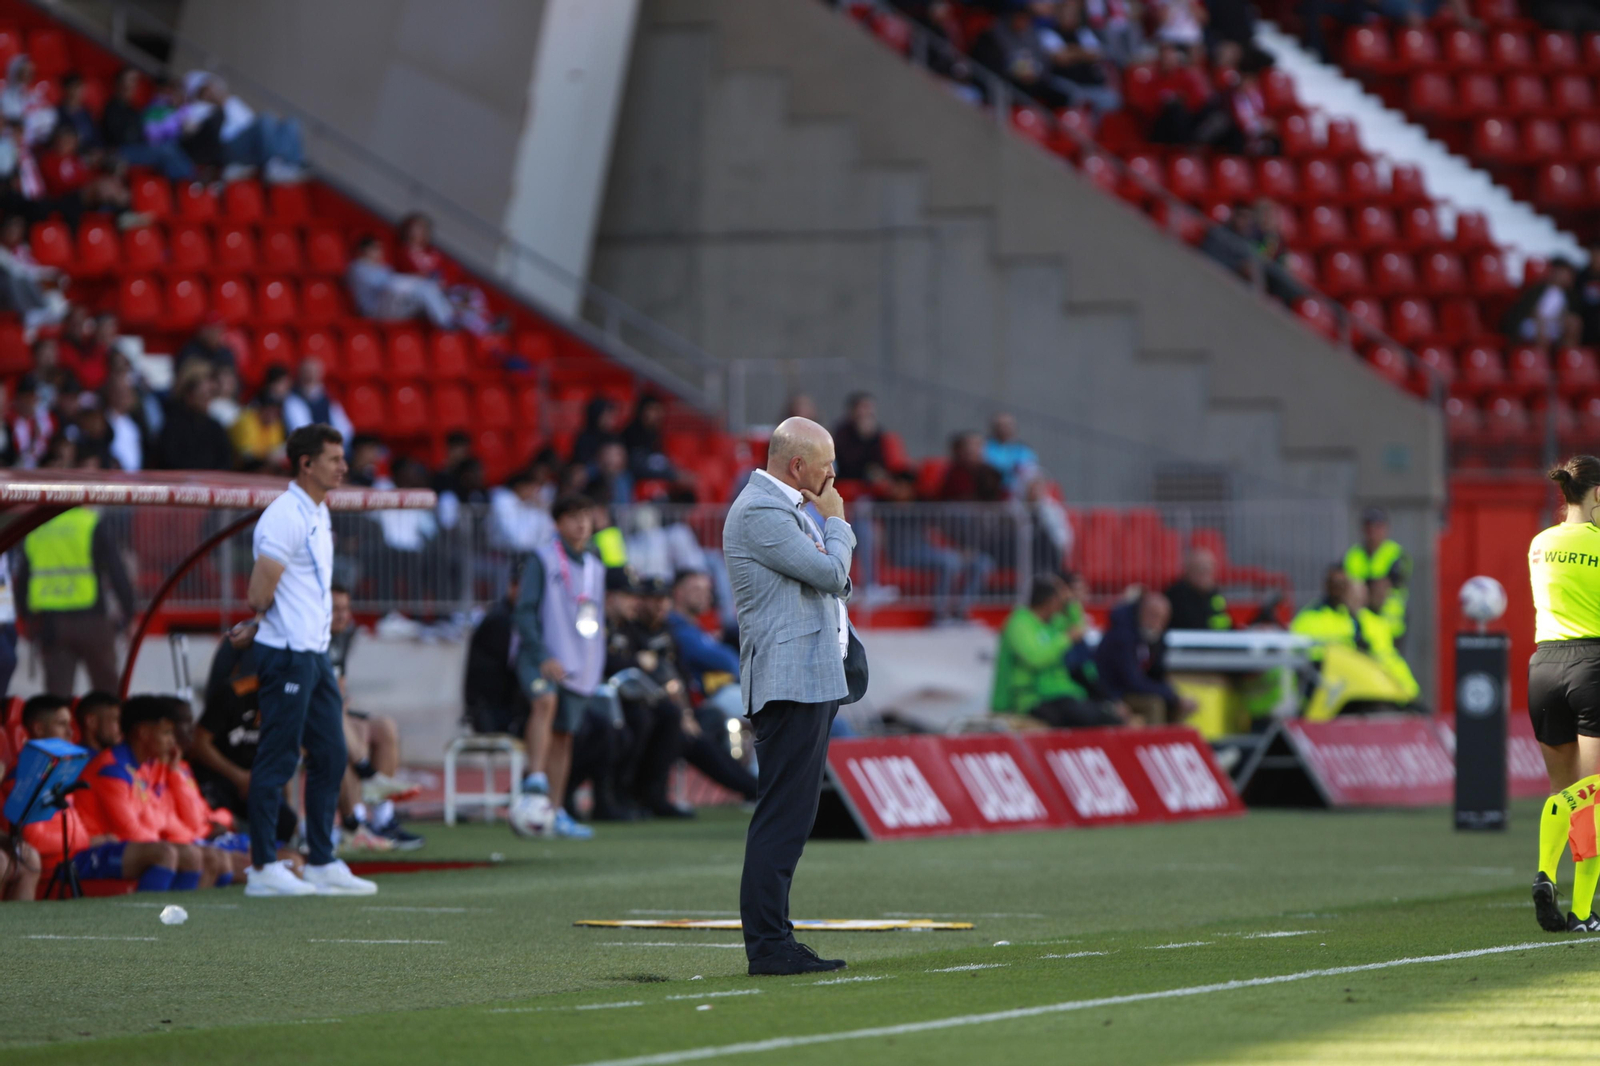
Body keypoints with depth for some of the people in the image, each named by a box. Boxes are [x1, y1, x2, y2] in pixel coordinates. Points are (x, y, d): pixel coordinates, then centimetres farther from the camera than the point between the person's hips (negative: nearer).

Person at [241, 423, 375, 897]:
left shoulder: (320, 515, 16)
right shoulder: (285, 516, -15)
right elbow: (259, 593, -17)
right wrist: (266, 615, 3)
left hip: (316, 654, 9)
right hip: (287, 655, -9)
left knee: (330, 758, 10)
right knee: (278, 760, -6)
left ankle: (323, 864, 15)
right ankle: (263, 867, -3)